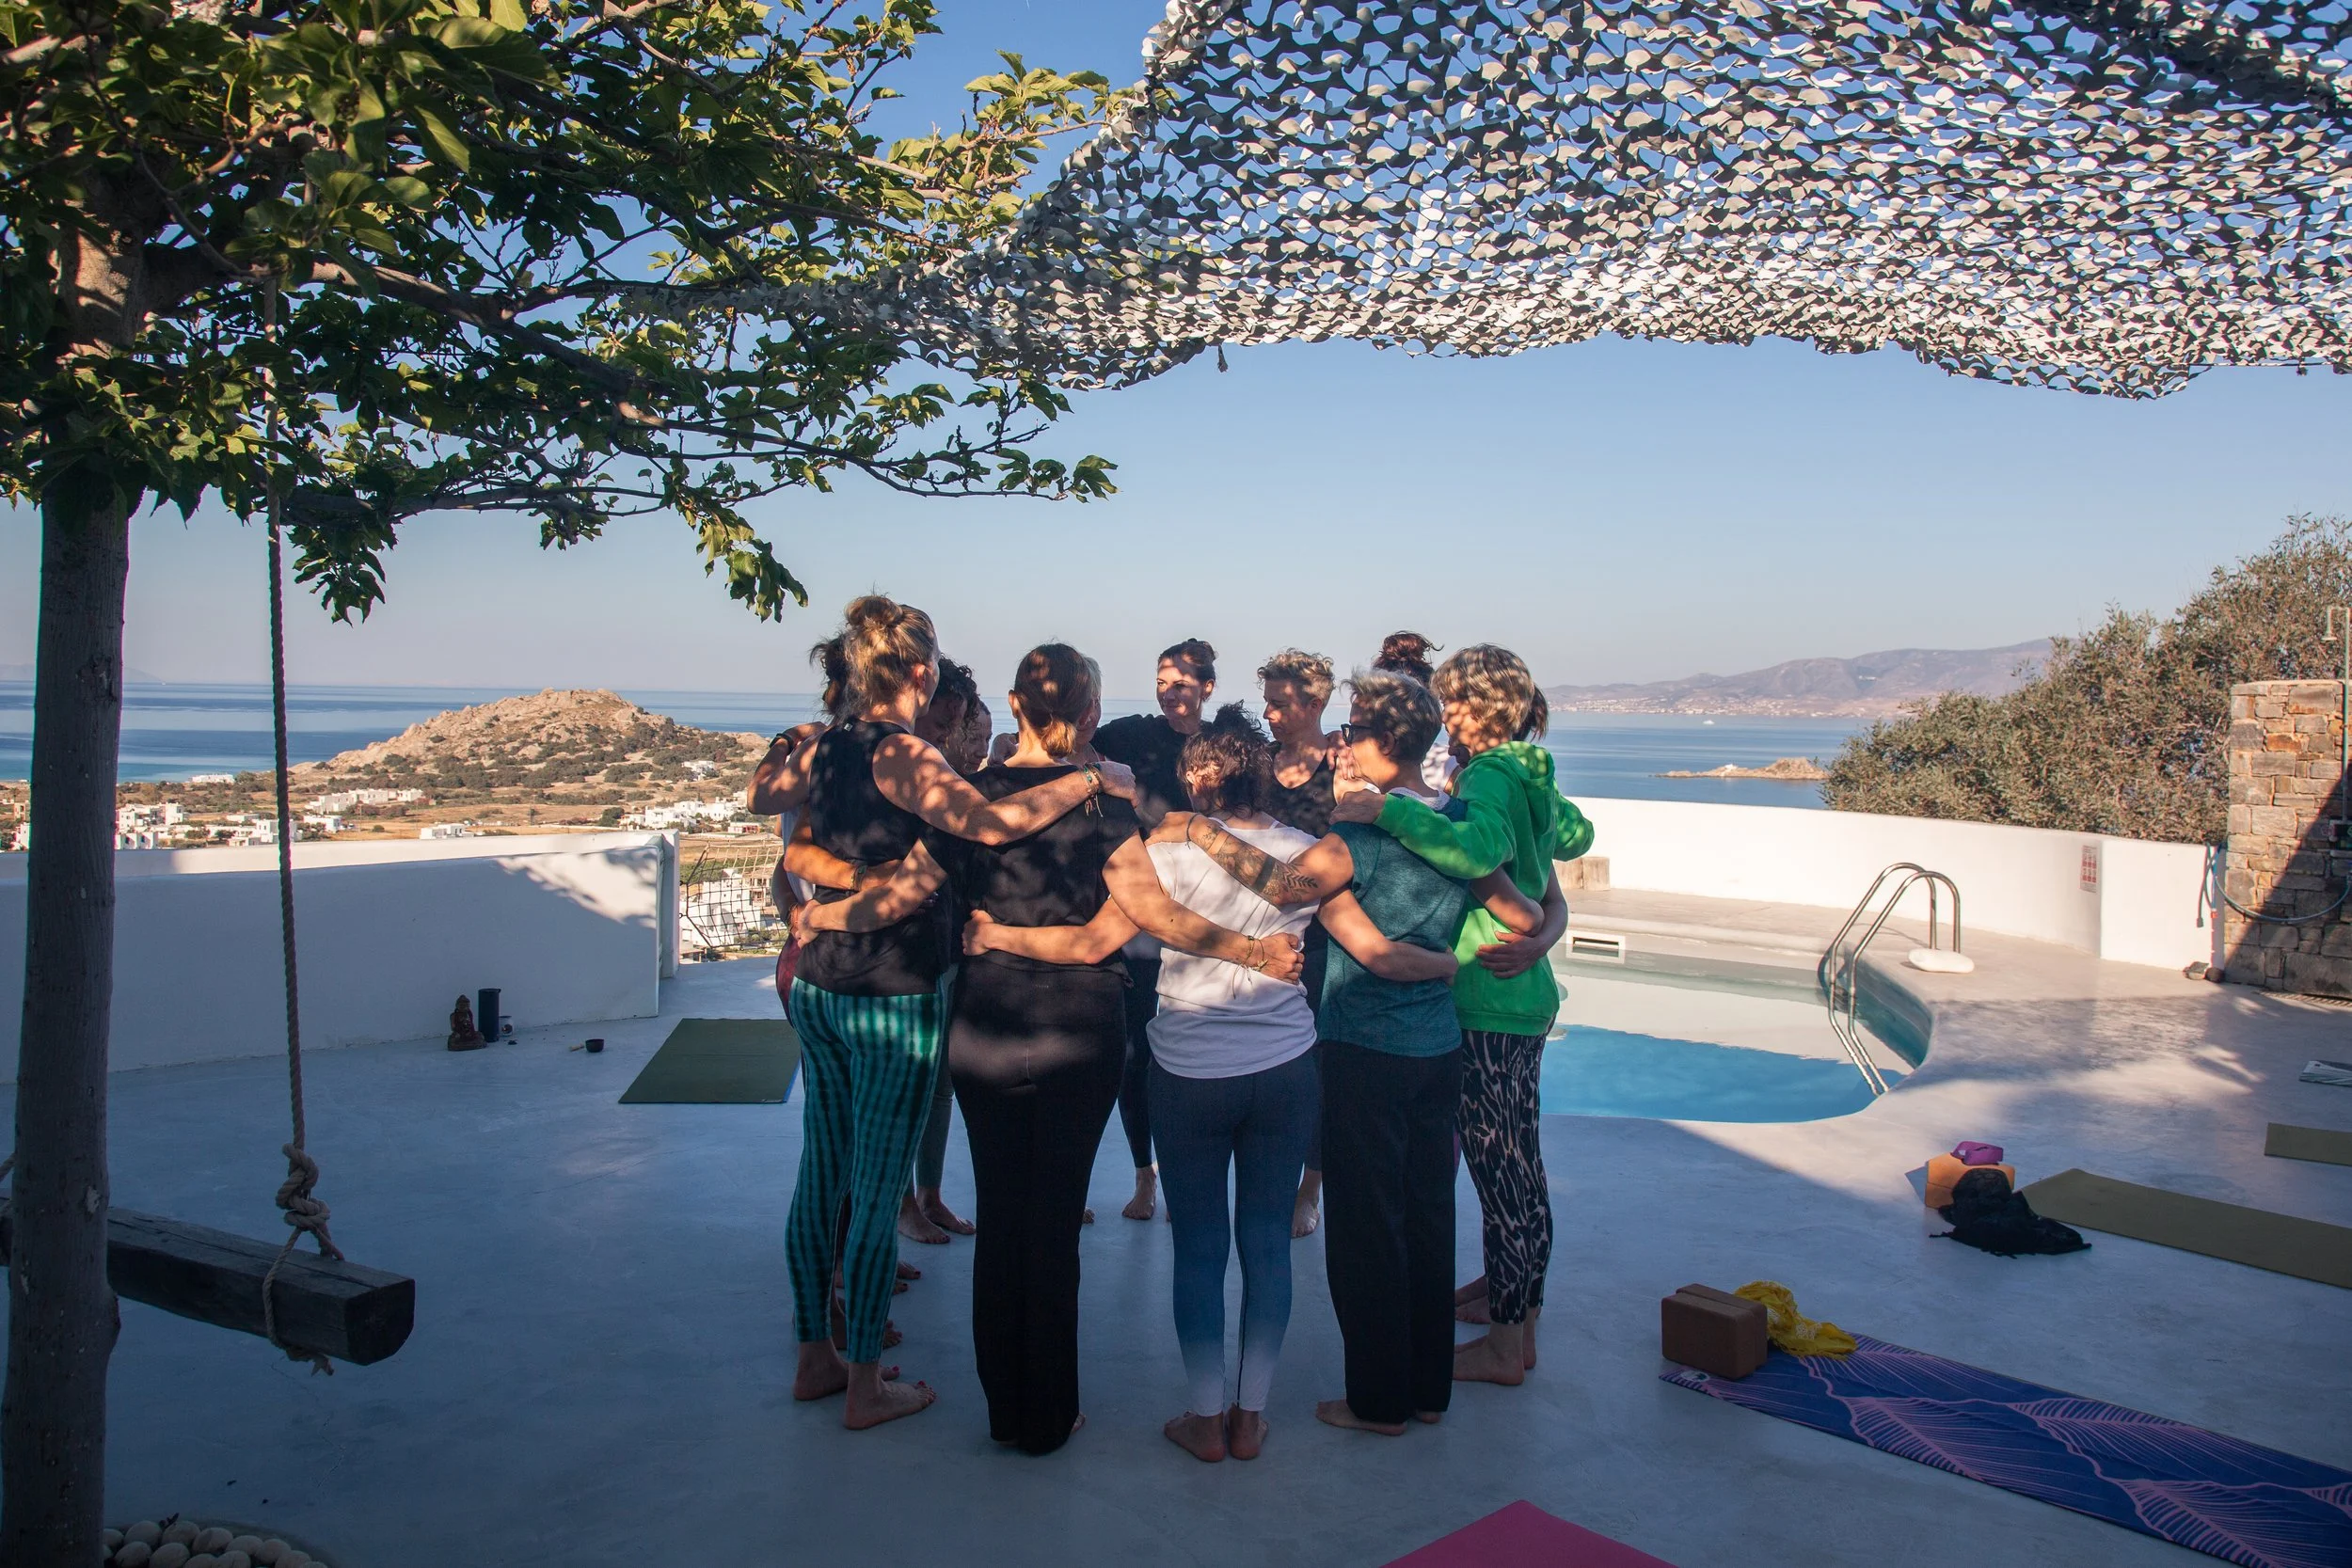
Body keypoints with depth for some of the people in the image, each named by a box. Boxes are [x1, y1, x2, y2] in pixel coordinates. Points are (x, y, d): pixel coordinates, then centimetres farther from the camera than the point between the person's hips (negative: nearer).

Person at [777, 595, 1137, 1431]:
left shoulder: (824, 749, 7)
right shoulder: (903, 755, -17)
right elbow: (991, 822, -32)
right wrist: (1091, 778, -23)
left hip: (821, 986, 8)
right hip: (894, 994, -7)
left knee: (821, 1173, 16)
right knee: (877, 1189, 2)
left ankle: (814, 1355, 29)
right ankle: (866, 1385, 14)